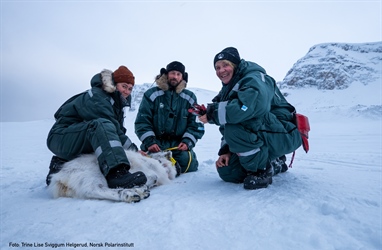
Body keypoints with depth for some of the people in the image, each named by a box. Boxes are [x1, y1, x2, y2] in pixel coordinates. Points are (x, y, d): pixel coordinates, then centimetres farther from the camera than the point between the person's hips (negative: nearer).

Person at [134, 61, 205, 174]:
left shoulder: (190, 98, 7)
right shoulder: (152, 94, 2)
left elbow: (196, 125, 6)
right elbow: (142, 121, -1)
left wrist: (187, 142, -10)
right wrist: (149, 142, -14)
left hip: (179, 143, 1)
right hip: (156, 142, -1)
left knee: (186, 161, -23)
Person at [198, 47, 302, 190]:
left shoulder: (254, 79, -16)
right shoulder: (228, 90, 11)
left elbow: (251, 106, -39)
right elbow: (227, 126, 12)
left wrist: (211, 113, -30)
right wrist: (225, 151, -3)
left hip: (284, 134, -9)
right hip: (259, 137, 9)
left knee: (235, 129, -33)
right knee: (226, 172, 2)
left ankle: (261, 169, -10)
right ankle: (275, 165, 19)